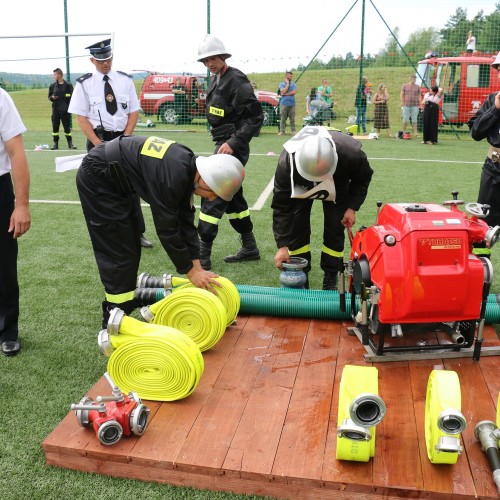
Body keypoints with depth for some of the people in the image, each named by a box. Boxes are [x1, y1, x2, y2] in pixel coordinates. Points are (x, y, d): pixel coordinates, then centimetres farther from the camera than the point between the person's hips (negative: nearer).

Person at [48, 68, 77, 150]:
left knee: (67, 127, 0)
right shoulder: (53, 86, 10)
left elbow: (72, 97, 1)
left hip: (65, 110, -3)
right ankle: (55, 143, 9)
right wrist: (52, 97, -6)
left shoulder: (68, 85, 0)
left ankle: (70, 143, 8)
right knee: (55, 127, 3)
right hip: (55, 109, 3)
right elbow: (49, 97, 17)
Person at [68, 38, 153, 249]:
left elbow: (134, 112, 4)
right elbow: (81, 117, -4)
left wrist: (124, 139, -7)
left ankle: (137, 233, 10)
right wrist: (99, 144, -12)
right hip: (98, 139, -2)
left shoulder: (125, 80, 4)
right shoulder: (84, 84, -2)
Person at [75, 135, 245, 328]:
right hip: (97, 178, -10)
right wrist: (190, 271, -14)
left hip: (116, 180, 10)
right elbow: (167, 228, -24)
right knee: (118, 252, -7)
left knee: (131, 247, 13)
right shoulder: (171, 176, -32)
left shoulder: (188, 167, -4)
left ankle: (124, 308, 24)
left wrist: (197, 266, 2)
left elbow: (185, 220, 2)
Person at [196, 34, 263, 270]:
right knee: (233, 196, 14)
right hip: (222, 144, 10)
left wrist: (233, 143, -24)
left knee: (213, 196, -11)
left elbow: (256, 117, -19)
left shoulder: (237, 81, -13)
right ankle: (249, 248, 24)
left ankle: (203, 254, -6)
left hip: (232, 147, -10)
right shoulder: (216, 80, 15)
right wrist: (225, 142, 14)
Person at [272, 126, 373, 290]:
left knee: (335, 228, -9)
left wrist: (352, 207, -21)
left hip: (337, 187, 0)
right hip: (300, 188, 0)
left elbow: (363, 177, -14)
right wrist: (282, 246, -33)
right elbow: (281, 206, -32)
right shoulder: (287, 162, -42)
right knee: (295, 227, -12)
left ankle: (331, 278, 6)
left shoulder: (351, 153, -42)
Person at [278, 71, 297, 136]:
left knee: (292, 118, 2)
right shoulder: (282, 84, 6)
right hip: (284, 103, -1)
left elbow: (294, 92, -5)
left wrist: (286, 94, -9)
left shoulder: (293, 84, 10)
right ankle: (282, 131, 2)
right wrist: (287, 83, -5)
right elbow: (283, 91, -12)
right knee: (283, 118, -1)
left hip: (292, 103, 1)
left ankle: (293, 130, 7)